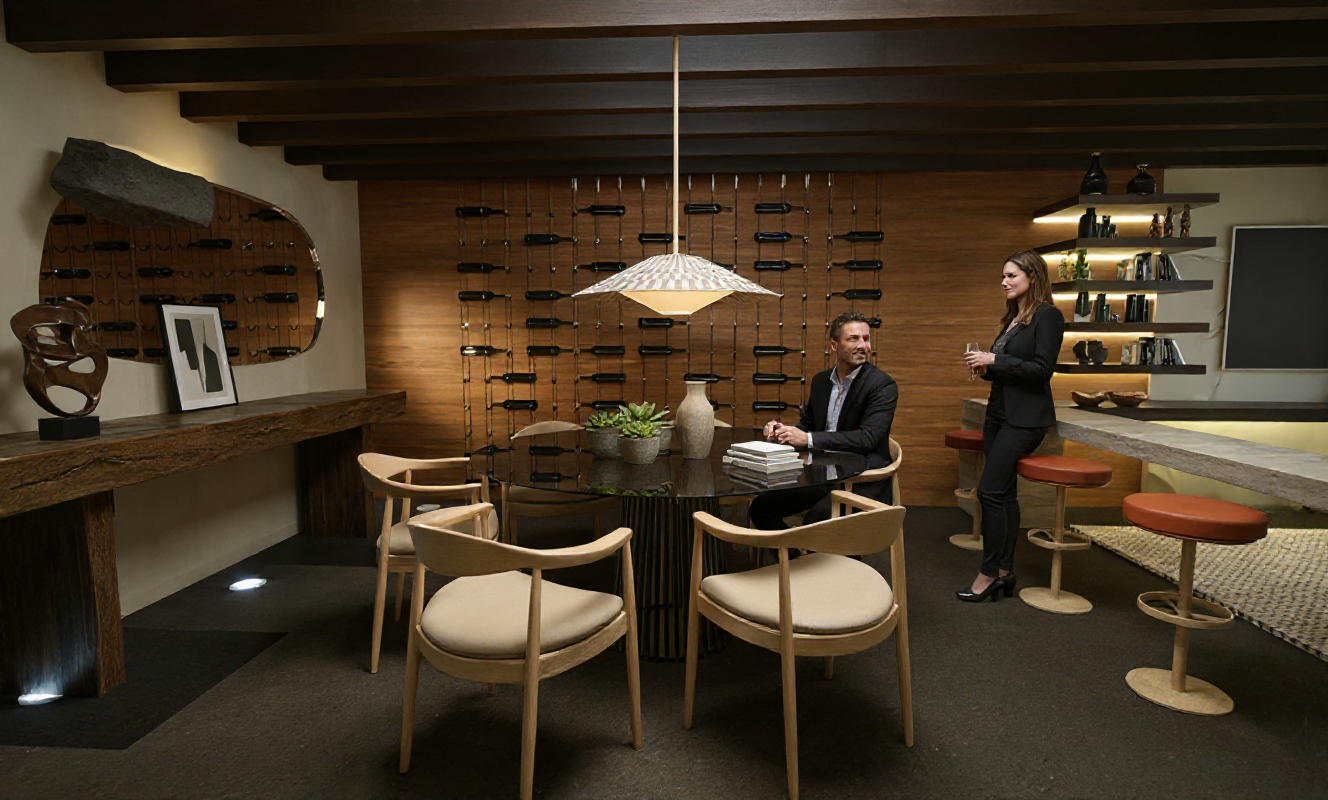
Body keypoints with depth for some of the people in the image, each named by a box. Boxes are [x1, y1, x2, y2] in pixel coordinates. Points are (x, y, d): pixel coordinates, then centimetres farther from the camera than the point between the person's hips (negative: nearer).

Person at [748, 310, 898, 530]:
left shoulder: (883, 385, -9)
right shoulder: (821, 380, 11)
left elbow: (869, 437, -21)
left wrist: (808, 439, -25)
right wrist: (782, 430, -4)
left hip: (863, 481, -6)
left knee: (817, 516, -33)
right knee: (761, 507, -8)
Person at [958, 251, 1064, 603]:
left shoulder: (1047, 316, -9)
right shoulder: (1013, 317, 17)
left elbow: (1042, 369, -16)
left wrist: (995, 360, -17)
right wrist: (986, 367, 1)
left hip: (1025, 419, -9)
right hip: (1000, 412, 9)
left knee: (991, 490, -12)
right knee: (1004, 493, 9)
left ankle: (990, 573, -1)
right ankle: (1005, 571, 17)